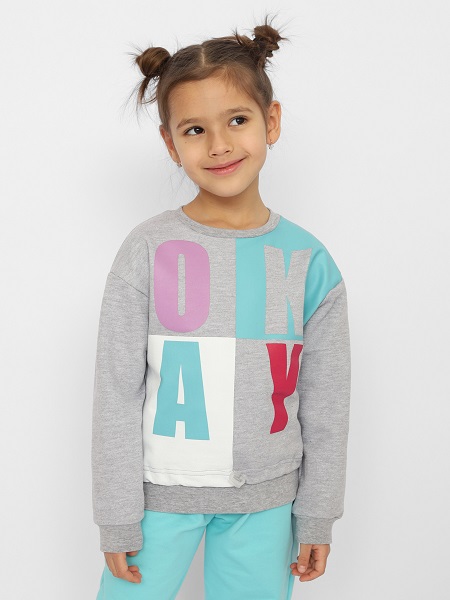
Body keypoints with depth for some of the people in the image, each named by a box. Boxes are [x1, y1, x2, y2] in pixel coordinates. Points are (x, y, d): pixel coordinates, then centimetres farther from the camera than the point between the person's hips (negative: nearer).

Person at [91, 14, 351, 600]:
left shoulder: (309, 261, -4)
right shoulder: (148, 249, -9)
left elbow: (324, 403, 2)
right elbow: (117, 393, -6)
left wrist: (317, 517, 6)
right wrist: (118, 519, -4)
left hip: (265, 502, 1)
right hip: (160, 490, -1)